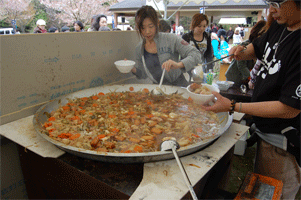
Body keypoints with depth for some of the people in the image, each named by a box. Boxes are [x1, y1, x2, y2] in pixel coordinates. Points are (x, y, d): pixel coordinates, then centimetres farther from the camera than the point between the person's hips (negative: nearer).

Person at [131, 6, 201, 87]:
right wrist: (133, 69, -5)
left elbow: (196, 55, -12)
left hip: (178, 86, -3)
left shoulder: (170, 39, -9)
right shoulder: (139, 49, 5)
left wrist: (179, 64, -29)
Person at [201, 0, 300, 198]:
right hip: (265, 130, 8)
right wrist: (243, 52, -4)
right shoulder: (279, 26, -1)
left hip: (283, 144, -8)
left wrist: (233, 106, -26)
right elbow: (258, 47, 20)